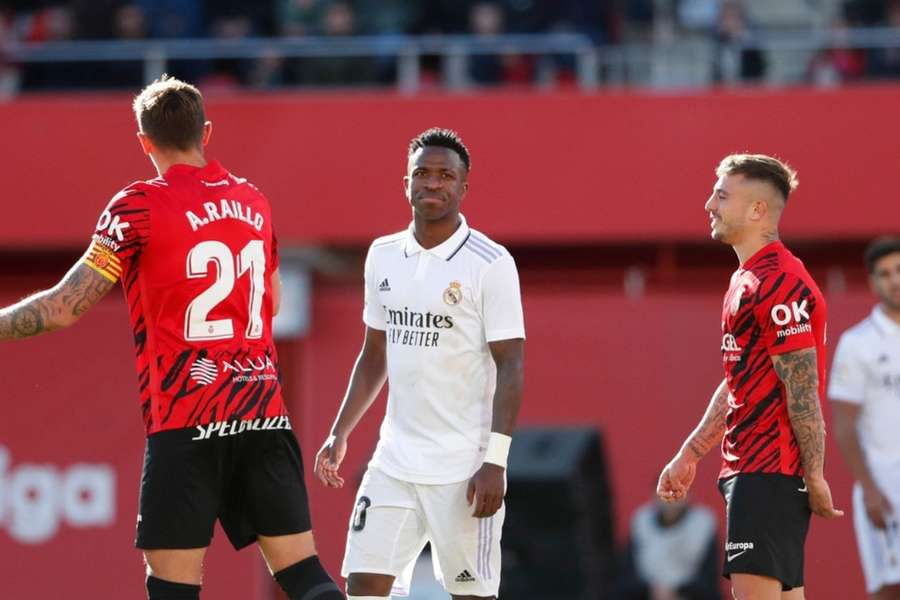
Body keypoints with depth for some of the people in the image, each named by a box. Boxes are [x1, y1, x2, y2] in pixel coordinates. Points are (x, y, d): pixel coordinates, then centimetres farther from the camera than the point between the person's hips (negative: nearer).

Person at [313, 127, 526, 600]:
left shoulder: (491, 263, -8)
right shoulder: (383, 256, 10)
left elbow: (510, 366, -10)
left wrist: (495, 461, -17)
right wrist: (339, 434, 12)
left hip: (464, 468, -5)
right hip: (394, 464, 5)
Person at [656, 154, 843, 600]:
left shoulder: (778, 283, -15)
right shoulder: (747, 280, 19)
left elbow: (803, 389, -18)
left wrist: (814, 476, -19)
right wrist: (689, 455, 26)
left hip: (771, 469, -10)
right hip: (746, 465, 10)